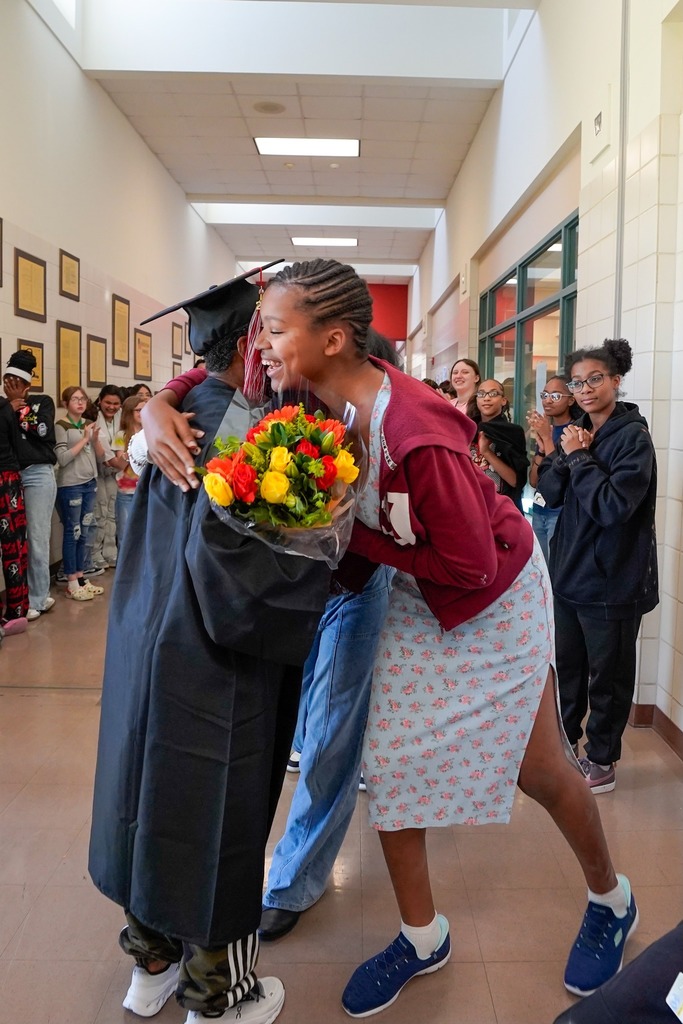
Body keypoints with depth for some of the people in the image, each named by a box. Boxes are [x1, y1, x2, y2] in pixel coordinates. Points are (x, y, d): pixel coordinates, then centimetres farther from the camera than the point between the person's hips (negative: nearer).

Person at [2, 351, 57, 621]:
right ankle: (29, 596, 13)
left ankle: (37, 599, 7)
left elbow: (44, 432, -8)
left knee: (36, 539, -1)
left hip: (37, 475, -3)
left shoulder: (43, 402, 7)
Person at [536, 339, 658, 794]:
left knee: (608, 675, 8)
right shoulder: (578, 432, 8)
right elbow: (549, 492, 3)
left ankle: (602, 759, 25)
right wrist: (569, 457, -13)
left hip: (612, 580, -7)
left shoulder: (633, 437, -13)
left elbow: (613, 505, -23)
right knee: (566, 666, 18)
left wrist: (579, 457, -17)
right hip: (569, 570, 7)